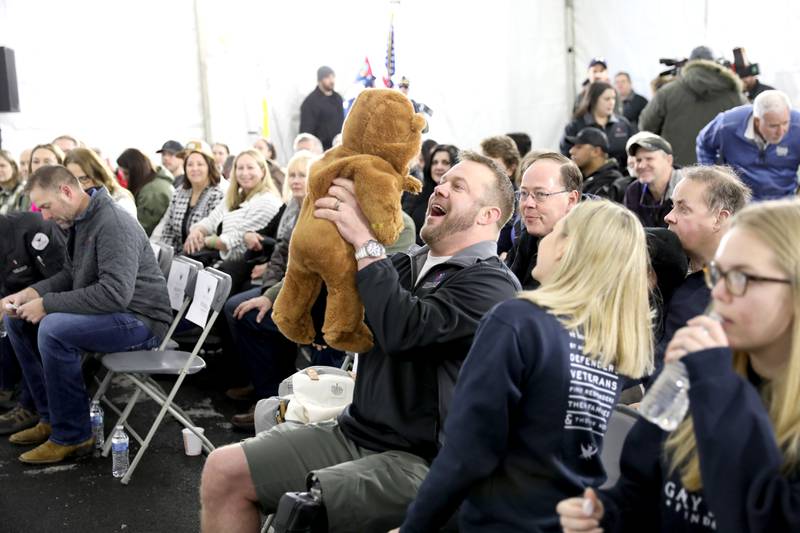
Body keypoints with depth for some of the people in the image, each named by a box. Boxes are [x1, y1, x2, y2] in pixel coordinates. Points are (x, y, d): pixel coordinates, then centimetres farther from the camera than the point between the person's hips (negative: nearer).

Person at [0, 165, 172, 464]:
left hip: (141, 320, -10)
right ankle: (50, 418, 13)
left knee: (53, 329, -31)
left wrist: (47, 304, -25)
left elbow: (115, 293, -31)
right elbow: (70, 275, 19)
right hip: (107, 313, 10)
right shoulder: (78, 221, 8)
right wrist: (31, 293, 1)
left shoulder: (114, 224, -22)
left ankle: (72, 436, -14)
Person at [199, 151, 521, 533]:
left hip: (417, 459, -7)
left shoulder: (491, 285, -12)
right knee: (223, 472, -3)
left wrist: (365, 241, -19)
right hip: (354, 432, 7)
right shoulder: (408, 264, 12)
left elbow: (400, 329, -28)